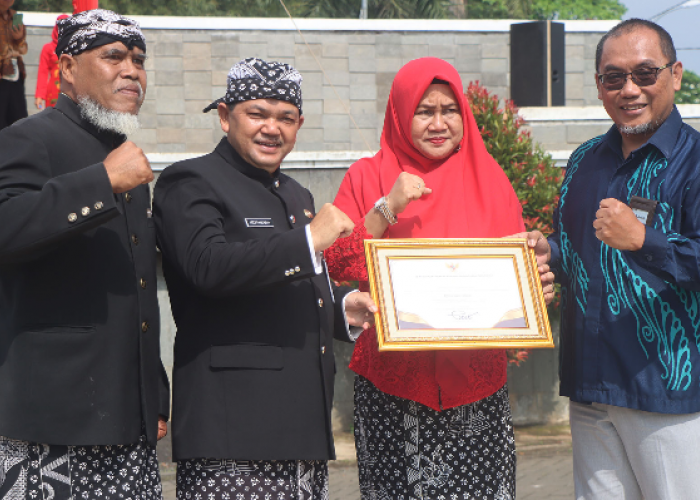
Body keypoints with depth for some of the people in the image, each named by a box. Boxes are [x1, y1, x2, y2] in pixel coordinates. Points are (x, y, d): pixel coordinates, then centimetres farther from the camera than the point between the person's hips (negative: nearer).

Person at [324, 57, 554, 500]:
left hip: (477, 380, 2)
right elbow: (337, 265, -3)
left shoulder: (490, 181, 12)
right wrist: (387, 209, -13)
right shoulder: (369, 177, 6)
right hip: (393, 379, -2)